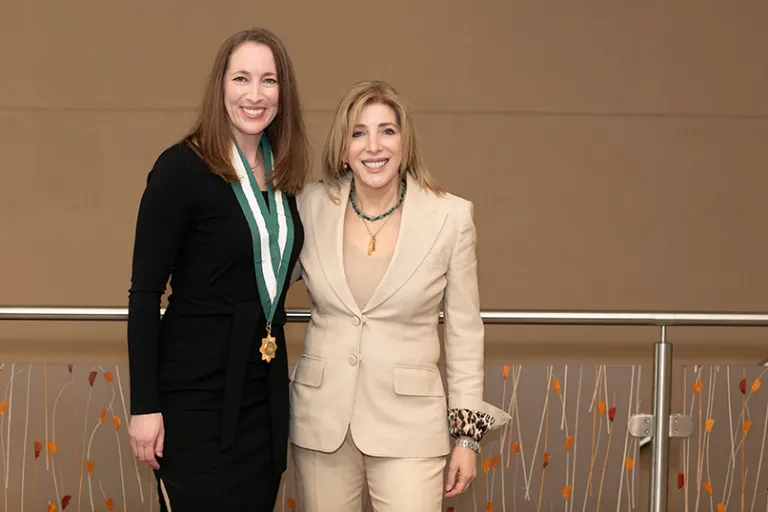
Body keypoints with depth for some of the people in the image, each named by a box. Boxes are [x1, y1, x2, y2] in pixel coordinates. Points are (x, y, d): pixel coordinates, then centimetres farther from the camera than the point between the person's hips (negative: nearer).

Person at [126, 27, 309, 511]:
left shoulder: (283, 175, 6)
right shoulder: (182, 168, -12)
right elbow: (145, 293, -12)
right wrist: (145, 406, -14)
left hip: (265, 393, 6)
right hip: (197, 394, -6)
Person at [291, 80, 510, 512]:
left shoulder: (451, 217, -6)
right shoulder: (312, 206, -1)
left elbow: (465, 331, 0)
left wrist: (468, 434, 1)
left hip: (408, 424, -2)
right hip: (321, 420, 2)